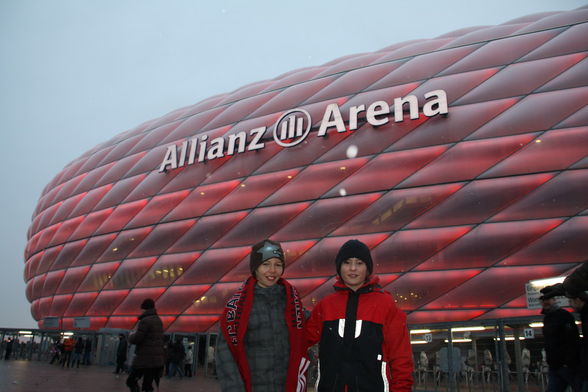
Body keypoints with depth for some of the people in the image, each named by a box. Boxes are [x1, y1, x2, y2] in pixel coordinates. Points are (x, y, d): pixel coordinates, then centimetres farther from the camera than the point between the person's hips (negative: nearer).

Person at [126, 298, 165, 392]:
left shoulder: (145, 321, -11)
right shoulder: (158, 321, 14)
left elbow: (135, 339, -14)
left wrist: (131, 335, 8)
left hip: (144, 359, -7)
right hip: (157, 360, 7)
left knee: (131, 381, 5)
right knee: (147, 384, 11)